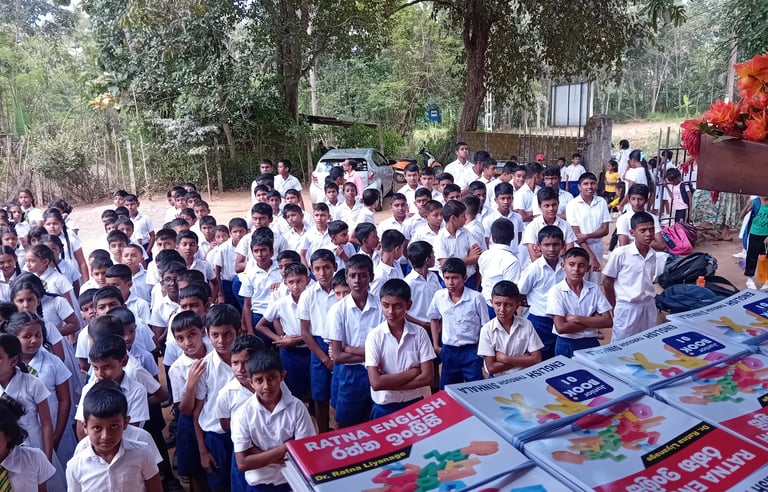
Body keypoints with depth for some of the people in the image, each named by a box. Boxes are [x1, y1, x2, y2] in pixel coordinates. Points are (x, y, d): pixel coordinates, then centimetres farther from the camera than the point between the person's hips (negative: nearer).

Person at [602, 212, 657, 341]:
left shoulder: (653, 254, 0)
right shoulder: (620, 254, -15)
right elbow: (607, 281, -6)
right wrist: (615, 307, -1)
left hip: (649, 306, 5)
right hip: (627, 307, -5)